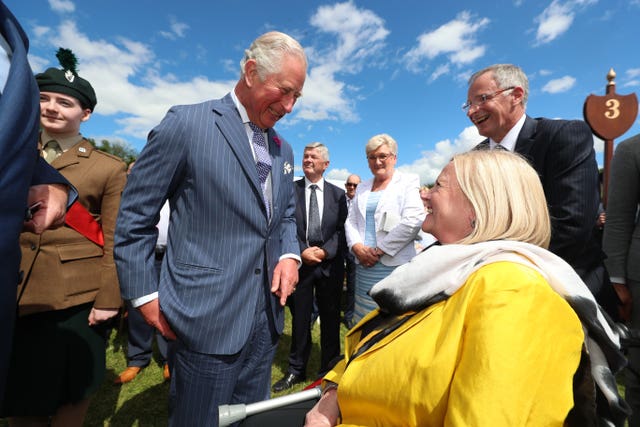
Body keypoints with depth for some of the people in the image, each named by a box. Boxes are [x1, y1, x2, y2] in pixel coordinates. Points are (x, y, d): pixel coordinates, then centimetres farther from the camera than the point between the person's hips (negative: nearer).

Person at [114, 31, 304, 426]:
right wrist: (145, 295, -6)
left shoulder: (283, 149, 10)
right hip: (207, 319, -5)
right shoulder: (186, 123, -9)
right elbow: (134, 216, -6)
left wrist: (290, 255, -1)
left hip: (266, 317, 6)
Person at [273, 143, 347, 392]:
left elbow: (342, 229, 1)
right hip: (300, 261, 0)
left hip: (330, 263, 1)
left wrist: (324, 251, -12)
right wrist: (302, 251, -13)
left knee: (330, 318, 12)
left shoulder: (338, 194, 5)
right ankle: (296, 370, 31)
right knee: (300, 318, 12)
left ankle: (329, 371, 32)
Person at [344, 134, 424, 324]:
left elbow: (413, 221, -11)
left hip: (395, 265, -4)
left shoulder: (408, 181, 2)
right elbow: (350, 221, 14)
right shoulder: (362, 188, 18)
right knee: (364, 319, 9)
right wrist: (357, 247, -5)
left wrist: (379, 250, -12)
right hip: (364, 265, 5)